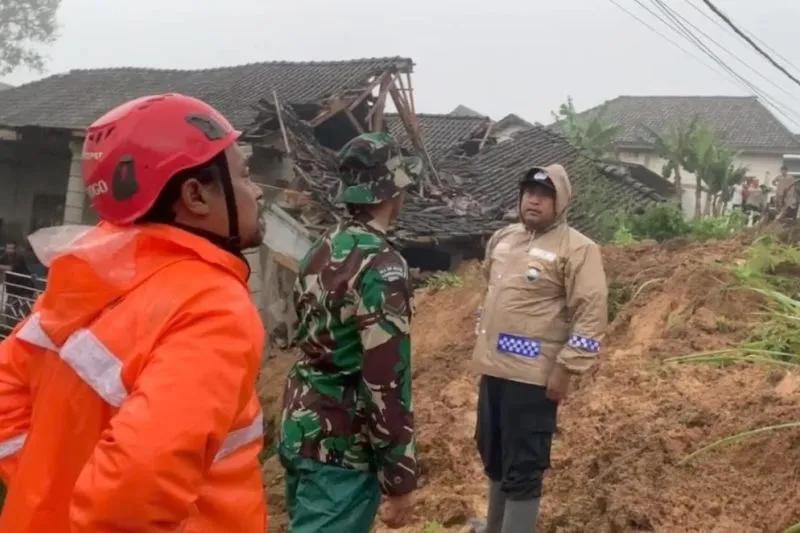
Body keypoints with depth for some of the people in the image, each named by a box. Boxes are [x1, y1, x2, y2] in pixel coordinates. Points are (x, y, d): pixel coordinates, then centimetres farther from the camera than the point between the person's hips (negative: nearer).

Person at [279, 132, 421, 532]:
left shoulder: (320, 252, 7)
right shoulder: (381, 266, -20)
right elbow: (387, 382, -23)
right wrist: (400, 479, -16)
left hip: (300, 427, 9)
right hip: (342, 445, -9)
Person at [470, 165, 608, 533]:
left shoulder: (577, 249, -12)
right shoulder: (502, 238, 12)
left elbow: (591, 314, -16)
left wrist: (565, 368, -19)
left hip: (533, 375, -8)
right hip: (494, 367, 8)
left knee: (523, 467, -2)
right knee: (493, 455, 21)